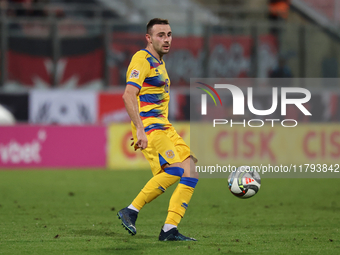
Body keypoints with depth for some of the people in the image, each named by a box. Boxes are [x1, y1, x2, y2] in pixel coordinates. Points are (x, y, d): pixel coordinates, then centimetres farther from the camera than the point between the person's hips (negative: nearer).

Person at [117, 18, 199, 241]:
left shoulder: (159, 63, 23)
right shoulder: (142, 59, -8)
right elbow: (129, 95, -20)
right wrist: (140, 130, -28)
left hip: (163, 126, 10)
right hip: (149, 126, -10)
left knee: (191, 174, -2)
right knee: (174, 170, -24)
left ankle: (170, 230, -5)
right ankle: (131, 212, -14)